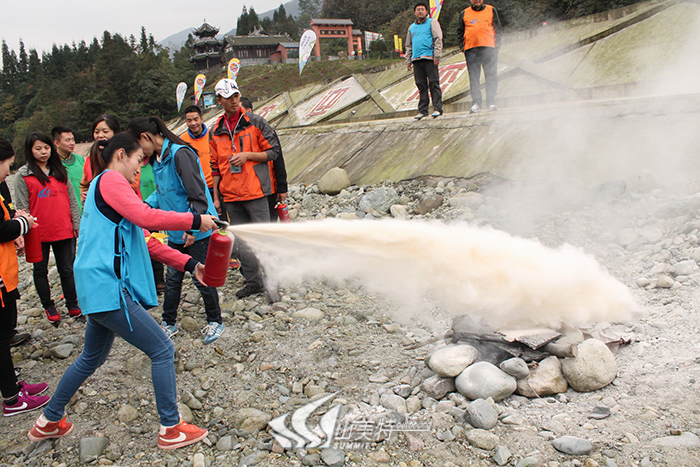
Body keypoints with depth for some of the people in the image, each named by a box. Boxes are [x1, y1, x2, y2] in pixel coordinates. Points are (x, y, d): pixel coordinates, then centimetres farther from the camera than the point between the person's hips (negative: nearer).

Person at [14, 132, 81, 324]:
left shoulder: (60, 171, 9)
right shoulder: (23, 175, -2)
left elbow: (71, 199, 10)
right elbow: (22, 206, -3)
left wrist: (77, 224, 6)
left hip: (64, 231, 2)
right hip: (39, 234, -2)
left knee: (67, 270, 8)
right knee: (41, 271, 12)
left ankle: (72, 305, 19)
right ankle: (49, 307, 25)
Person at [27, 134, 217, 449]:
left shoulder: (104, 186, 22)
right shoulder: (109, 180, -8)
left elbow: (147, 242, 17)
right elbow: (148, 218, -25)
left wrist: (189, 265, 11)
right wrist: (195, 220, -14)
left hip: (98, 289, 11)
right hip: (107, 286, -11)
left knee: (92, 358, 26)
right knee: (162, 351, -3)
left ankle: (48, 422, 40)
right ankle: (171, 429, 7)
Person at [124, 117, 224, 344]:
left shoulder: (181, 154, -20)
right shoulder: (157, 158, 8)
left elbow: (198, 195, -22)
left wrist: (192, 225, -26)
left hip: (197, 231, -8)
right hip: (176, 232, 8)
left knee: (201, 278, 4)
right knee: (172, 278, 15)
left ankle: (215, 321, 23)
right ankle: (169, 323, 30)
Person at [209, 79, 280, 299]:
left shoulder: (255, 122, 1)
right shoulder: (216, 131, 11)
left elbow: (273, 152, 1)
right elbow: (216, 167, 16)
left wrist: (247, 155, -12)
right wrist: (216, 196, 11)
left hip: (255, 190, -4)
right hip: (230, 195, 5)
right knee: (239, 242, 8)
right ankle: (253, 281, 20)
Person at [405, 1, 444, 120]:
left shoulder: (432, 22, 7)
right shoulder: (412, 27, 22)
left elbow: (438, 39, -1)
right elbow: (409, 46, 26)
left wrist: (437, 56, -11)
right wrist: (408, 61, 17)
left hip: (429, 58, -4)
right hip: (416, 60, 5)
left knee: (433, 83, -7)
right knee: (421, 86, 3)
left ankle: (437, 109, -7)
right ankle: (422, 110, 5)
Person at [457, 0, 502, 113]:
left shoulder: (491, 10, 14)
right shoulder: (464, 13, 14)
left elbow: (498, 28, 15)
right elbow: (459, 31, 17)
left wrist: (497, 43, 3)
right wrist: (462, 45, 4)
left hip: (489, 48, 0)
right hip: (471, 49, 0)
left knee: (491, 75, -6)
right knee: (473, 77, -4)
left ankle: (491, 101, -3)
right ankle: (476, 102, -2)